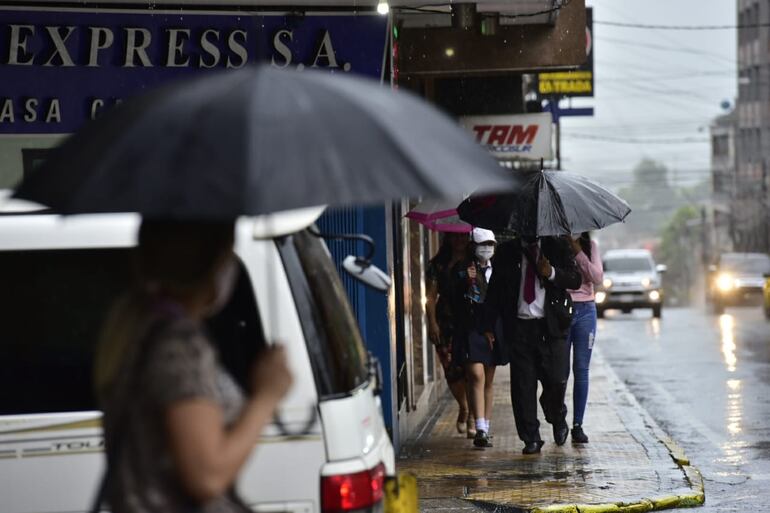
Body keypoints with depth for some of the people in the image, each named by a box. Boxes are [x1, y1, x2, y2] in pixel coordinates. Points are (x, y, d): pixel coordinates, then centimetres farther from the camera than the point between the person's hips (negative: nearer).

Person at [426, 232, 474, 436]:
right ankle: (464, 409, 24)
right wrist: (432, 323, -3)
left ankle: (472, 416, -1)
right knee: (452, 370, -1)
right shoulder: (438, 265, 9)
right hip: (447, 325, 1)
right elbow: (431, 297, 6)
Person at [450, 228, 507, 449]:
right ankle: (481, 430, -21)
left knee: (489, 381, 9)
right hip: (470, 329, -5)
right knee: (477, 376, -16)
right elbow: (454, 300, -5)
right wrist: (467, 281, -19)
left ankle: (484, 430, 17)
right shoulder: (462, 269, -1)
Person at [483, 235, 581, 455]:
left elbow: (575, 280, 4)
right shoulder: (506, 252, 10)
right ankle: (531, 438, 5)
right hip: (519, 327, 1)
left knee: (556, 381, -4)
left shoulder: (558, 247, 8)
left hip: (551, 327, -1)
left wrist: (552, 273, -16)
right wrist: (489, 326, 3)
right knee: (522, 385, -2)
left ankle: (558, 419, 27)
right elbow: (494, 290, 10)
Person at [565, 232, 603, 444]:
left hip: (585, 310, 2)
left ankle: (577, 425, 3)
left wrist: (579, 253, -9)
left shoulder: (590, 246, 7)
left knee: (581, 370, 0)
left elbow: (598, 278, -4)